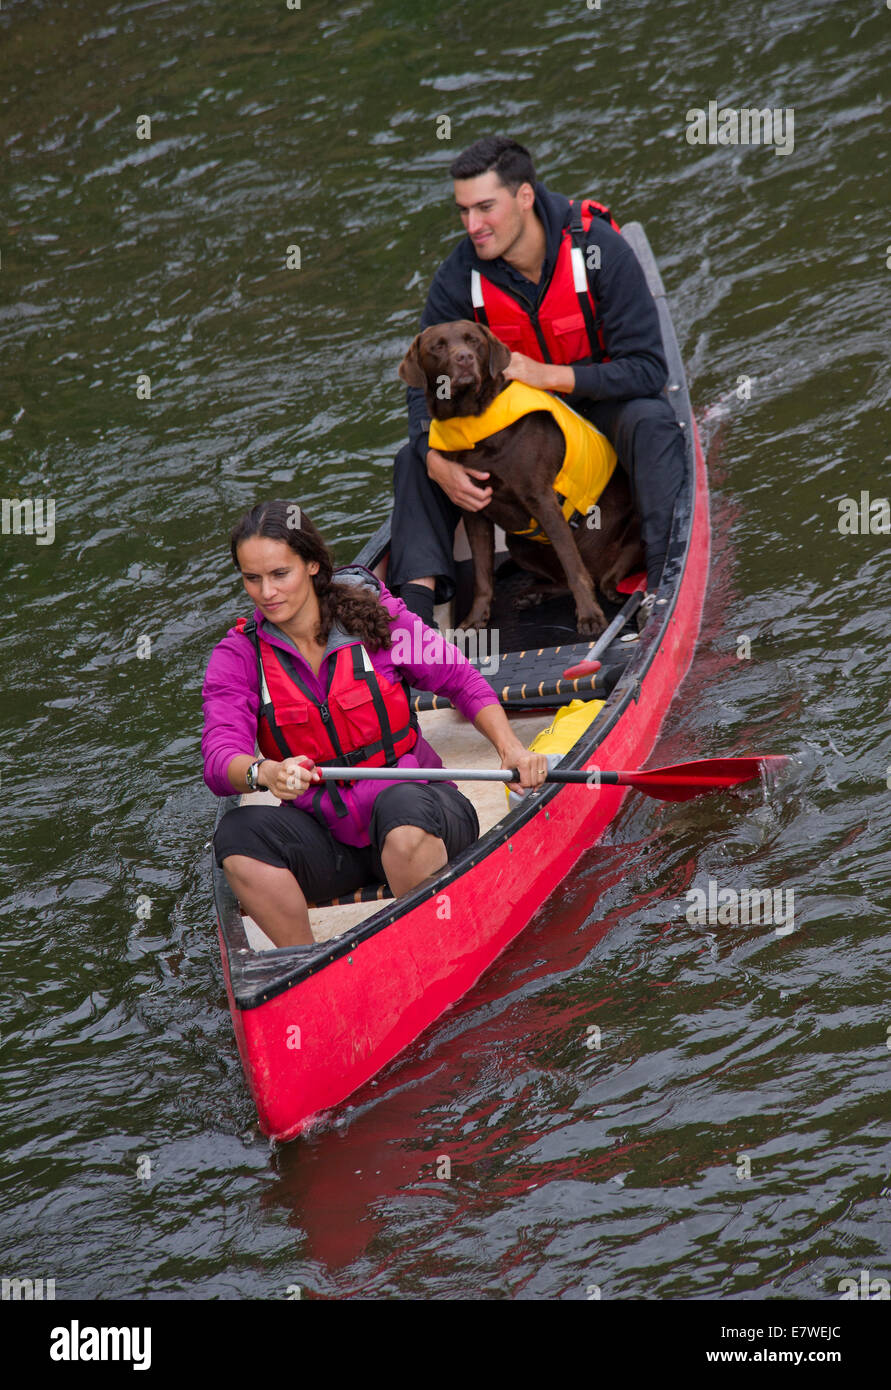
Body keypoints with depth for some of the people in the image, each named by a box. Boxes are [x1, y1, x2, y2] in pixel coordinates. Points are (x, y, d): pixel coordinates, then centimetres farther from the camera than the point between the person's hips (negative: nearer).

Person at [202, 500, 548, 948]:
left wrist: (510, 748, -12)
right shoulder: (238, 656, -2)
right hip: (327, 839, 2)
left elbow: (461, 680, 4)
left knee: (401, 804, -37)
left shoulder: (375, 617, -5)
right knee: (238, 833, -27)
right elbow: (218, 760, -17)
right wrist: (265, 772, -40)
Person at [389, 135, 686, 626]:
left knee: (651, 422, -36)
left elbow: (648, 370, -26)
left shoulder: (597, 249, -25)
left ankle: (667, 580, -38)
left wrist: (545, 375, -35)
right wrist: (437, 461, -32)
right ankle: (415, 604, -23)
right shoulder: (459, 277, -16)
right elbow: (426, 384, -11)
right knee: (416, 459, -15)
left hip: (603, 401, -3)